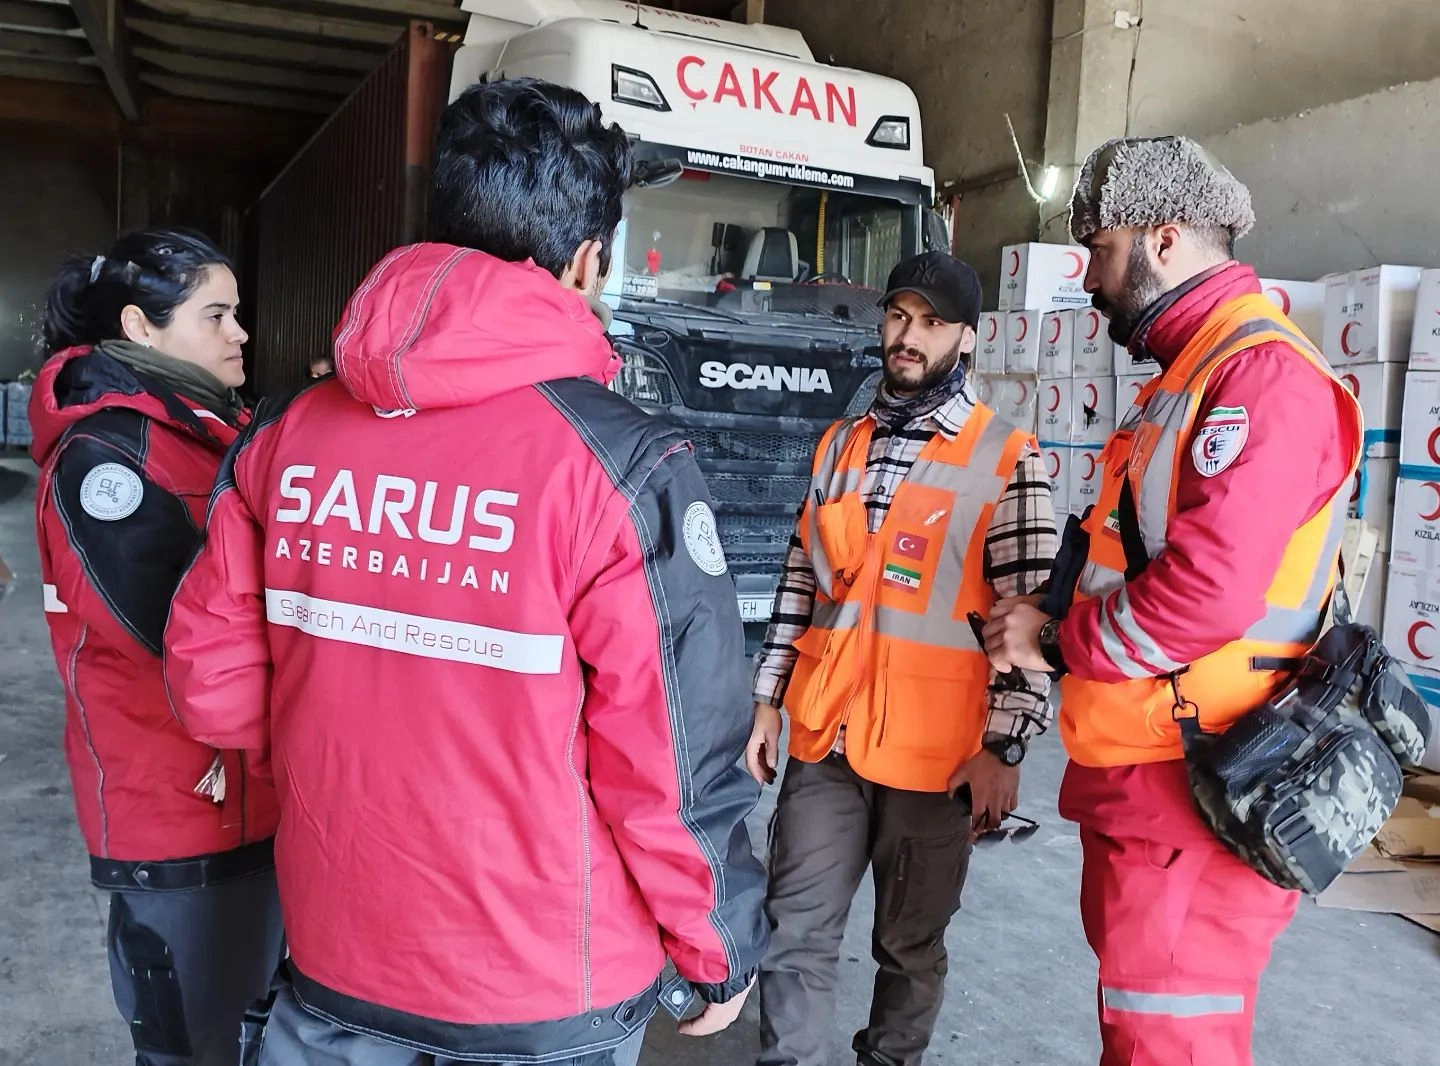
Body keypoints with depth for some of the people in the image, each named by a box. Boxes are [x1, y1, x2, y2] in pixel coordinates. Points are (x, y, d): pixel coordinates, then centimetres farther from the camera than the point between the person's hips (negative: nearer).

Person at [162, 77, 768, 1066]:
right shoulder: (622, 464, -20)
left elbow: (211, 679, 1)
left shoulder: (287, 433, -6)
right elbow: (676, 761, -17)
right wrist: (723, 949, -1)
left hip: (333, 958, 3)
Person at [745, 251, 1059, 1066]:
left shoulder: (1008, 459, -5)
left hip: (935, 750, -3)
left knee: (911, 944, 14)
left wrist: (1004, 749, -12)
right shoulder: (841, 444, 11)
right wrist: (769, 699, 11)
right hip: (823, 734, 4)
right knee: (795, 935, 7)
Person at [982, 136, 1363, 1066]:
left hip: (1192, 785, -10)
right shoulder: (1187, 374, 17)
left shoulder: (1264, 372, -16)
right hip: (1135, 771, 10)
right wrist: (1056, 622, 1)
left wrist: (1060, 642, -11)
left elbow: (1210, 588, -26)